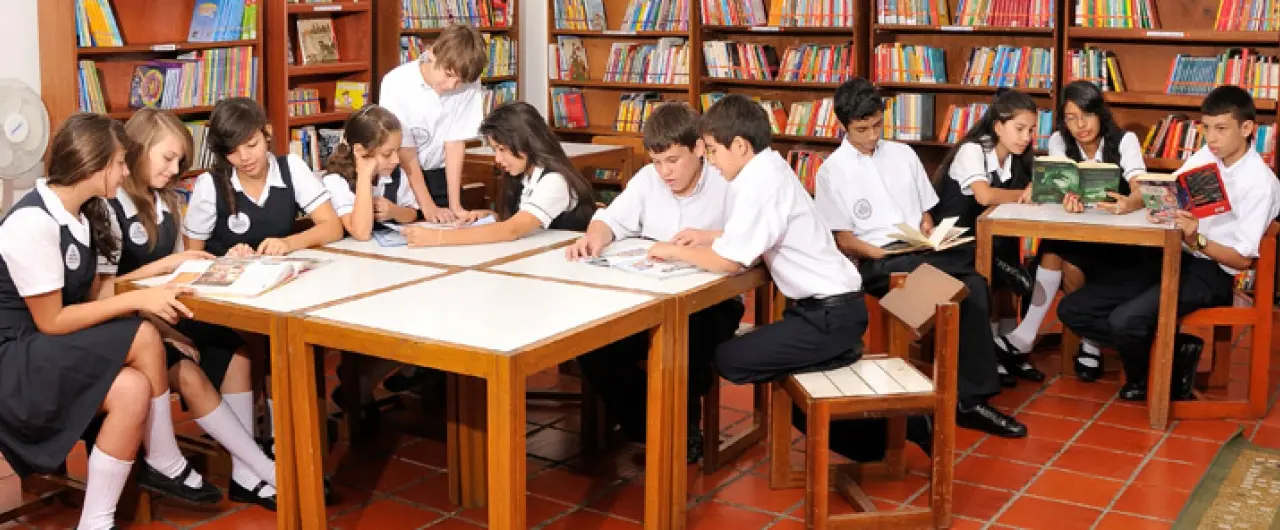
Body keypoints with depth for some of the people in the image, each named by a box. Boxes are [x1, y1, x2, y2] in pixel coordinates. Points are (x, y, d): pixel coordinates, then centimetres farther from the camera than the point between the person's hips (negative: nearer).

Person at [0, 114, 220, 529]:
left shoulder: (80, 214, 6)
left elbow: (88, 296, 4)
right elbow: (50, 322, -19)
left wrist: (166, 265, -1)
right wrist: (136, 300, -19)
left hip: (51, 348, 8)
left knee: (133, 388, -21)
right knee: (143, 337, -26)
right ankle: (166, 466, -9)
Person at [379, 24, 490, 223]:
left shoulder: (470, 86, -18)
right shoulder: (397, 83, -23)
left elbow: (455, 142, -14)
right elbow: (405, 151, -19)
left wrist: (455, 206, -20)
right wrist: (428, 207, -23)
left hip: (440, 174, 2)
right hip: (400, 173, -2)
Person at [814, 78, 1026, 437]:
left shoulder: (902, 154, 17)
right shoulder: (832, 171, 2)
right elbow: (841, 239, -2)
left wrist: (928, 230, -3)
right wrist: (881, 253, -18)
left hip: (922, 255, 5)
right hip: (877, 265, -4)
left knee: (973, 286, -29)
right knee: (970, 257, -33)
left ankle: (970, 400, -25)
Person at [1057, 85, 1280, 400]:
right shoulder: (1204, 157, 8)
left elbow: (1243, 259, -13)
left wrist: (1197, 240, -30)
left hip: (1211, 273, -7)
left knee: (1126, 321, -32)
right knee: (1072, 310, -4)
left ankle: (1147, 378, 3)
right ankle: (1172, 351, 0)